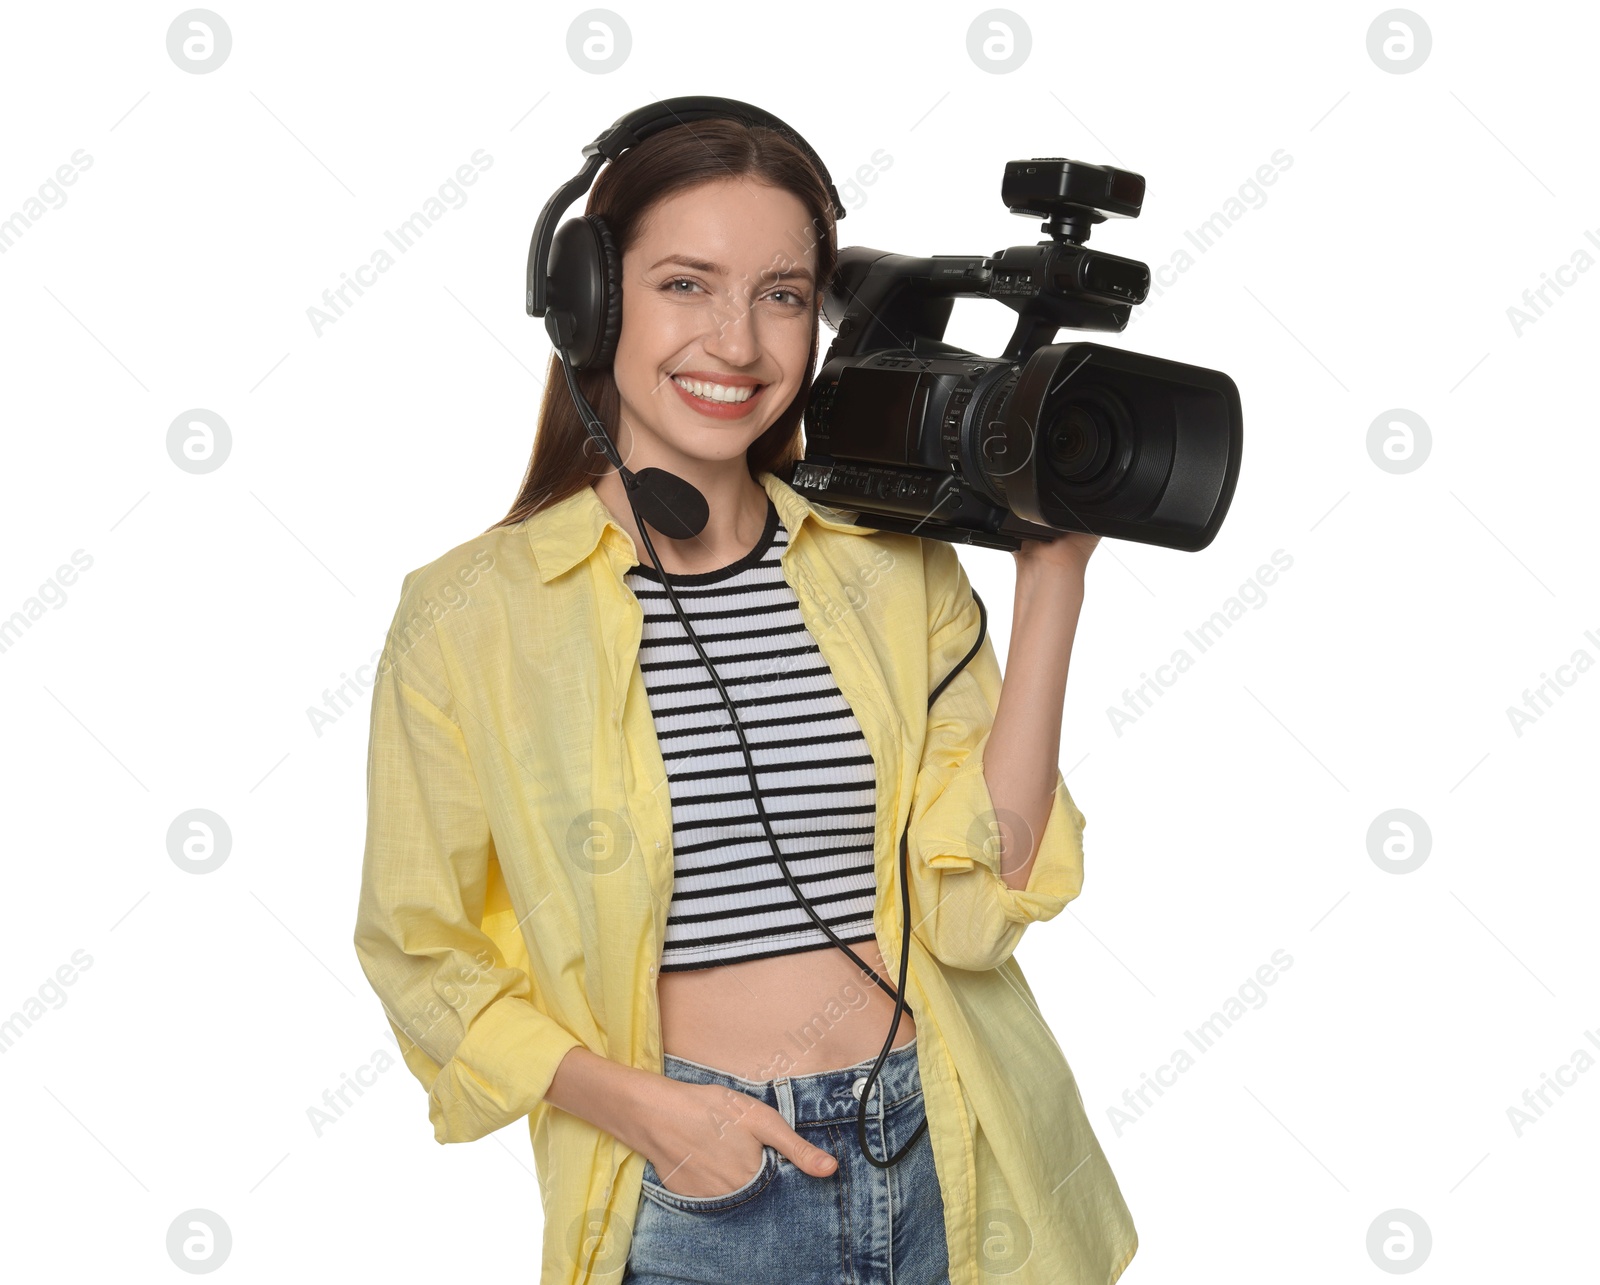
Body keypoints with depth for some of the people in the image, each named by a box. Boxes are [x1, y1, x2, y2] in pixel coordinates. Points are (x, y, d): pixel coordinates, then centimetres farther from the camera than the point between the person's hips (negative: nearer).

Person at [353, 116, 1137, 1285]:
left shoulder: (899, 565, -2)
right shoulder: (471, 613, -9)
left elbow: (976, 907, -10)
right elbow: (421, 951, -1)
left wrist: (1053, 577, -12)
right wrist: (633, 1103, -14)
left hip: (948, 1169, 3)